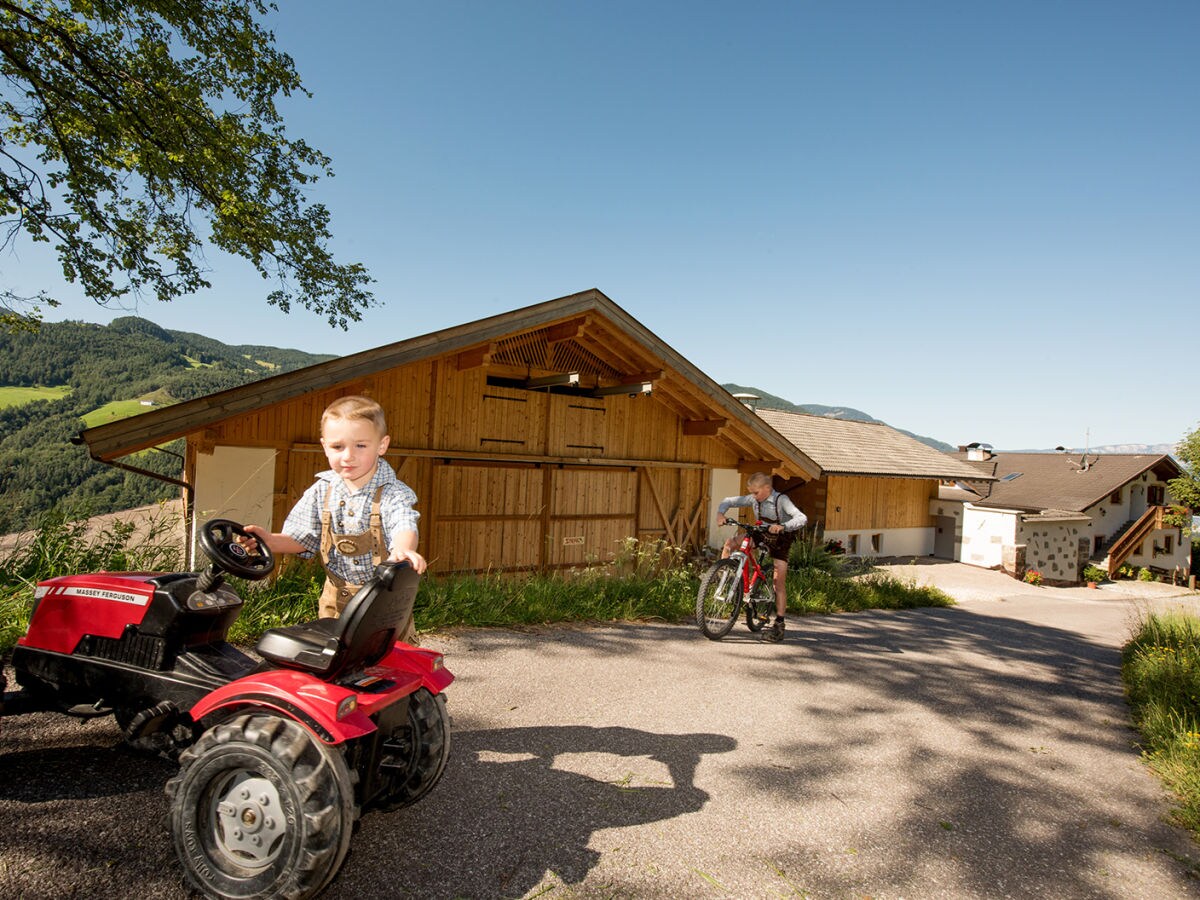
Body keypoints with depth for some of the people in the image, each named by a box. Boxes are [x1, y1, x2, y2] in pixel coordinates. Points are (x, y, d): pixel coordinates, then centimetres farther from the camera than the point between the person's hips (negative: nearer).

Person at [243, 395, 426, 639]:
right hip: (336, 600, 4)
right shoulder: (322, 491, -1)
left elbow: (404, 526, -34)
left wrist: (403, 550, -57)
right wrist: (271, 541, -13)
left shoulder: (394, 494, -16)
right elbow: (303, 537, 6)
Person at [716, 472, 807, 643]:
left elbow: (802, 518, -34)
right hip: (761, 536, 5)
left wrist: (783, 526, -51)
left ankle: (779, 624, -3)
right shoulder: (754, 499, -8)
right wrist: (720, 513, -25)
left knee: (779, 583, -8)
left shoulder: (782, 500, -22)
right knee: (730, 543, -16)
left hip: (780, 541, -5)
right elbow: (728, 501, -3)